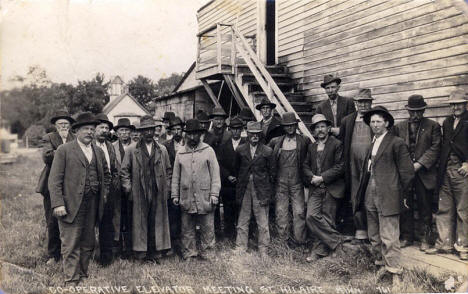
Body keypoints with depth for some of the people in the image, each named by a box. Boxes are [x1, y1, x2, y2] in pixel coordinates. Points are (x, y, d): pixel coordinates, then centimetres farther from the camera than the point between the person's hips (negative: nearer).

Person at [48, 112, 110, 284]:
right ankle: (71, 280, 7)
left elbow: (106, 175, 27)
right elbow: (54, 180, -7)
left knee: (88, 244, 12)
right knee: (71, 246, -2)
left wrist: (104, 194, 13)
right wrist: (57, 204, -15)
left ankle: (83, 275, 25)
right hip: (71, 206, -5)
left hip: (92, 206, 5)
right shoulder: (64, 150, -2)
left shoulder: (99, 152, 14)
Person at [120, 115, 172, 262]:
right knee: (140, 224, 1)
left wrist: (166, 188, 7)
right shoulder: (132, 150, 3)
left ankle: (154, 254, 15)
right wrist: (128, 188, -2)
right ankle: (140, 254, 13)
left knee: (157, 223, 5)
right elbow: (124, 171, 5)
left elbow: (168, 170, 15)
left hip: (158, 194, 2)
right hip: (139, 194, -2)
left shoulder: (162, 150, 10)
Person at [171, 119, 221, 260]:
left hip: (205, 198, -2)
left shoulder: (208, 151, 3)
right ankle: (189, 253, 20)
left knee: (207, 228, 4)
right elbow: (175, 176, 12)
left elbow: (215, 173, 0)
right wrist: (175, 195, 6)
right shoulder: (180, 153, 9)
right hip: (186, 199, 2)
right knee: (187, 228, 9)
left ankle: (205, 253, 17)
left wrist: (214, 194, -6)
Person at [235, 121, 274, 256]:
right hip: (244, 190, 2)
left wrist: (268, 193, 0)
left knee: (263, 224, 3)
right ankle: (240, 249, 19)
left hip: (261, 191, -1)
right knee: (242, 222, 8)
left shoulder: (267, 151, 1)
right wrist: (238, 190, 7)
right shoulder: (240, 150, 5)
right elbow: (236, 170, 11)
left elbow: (271, 173, 3)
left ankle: (263, 251, 14)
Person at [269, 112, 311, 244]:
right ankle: (283, 241, 15)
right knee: (280, 213, 4)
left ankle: (299, 241, 10)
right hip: (280, 183, 1)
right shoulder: (275, 142, 6)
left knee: (299, 212, -1)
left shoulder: (304, 141, 2)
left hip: (297, 184, -1)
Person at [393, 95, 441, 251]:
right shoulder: (399, 127, 11)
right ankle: (407, 236, 18)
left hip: (423, 173, -2)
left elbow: (435, 148, -4)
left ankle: (425, 238, 16)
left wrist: (419, 164, -13)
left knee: (425, 207, 4)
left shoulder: (433, 126, 5)